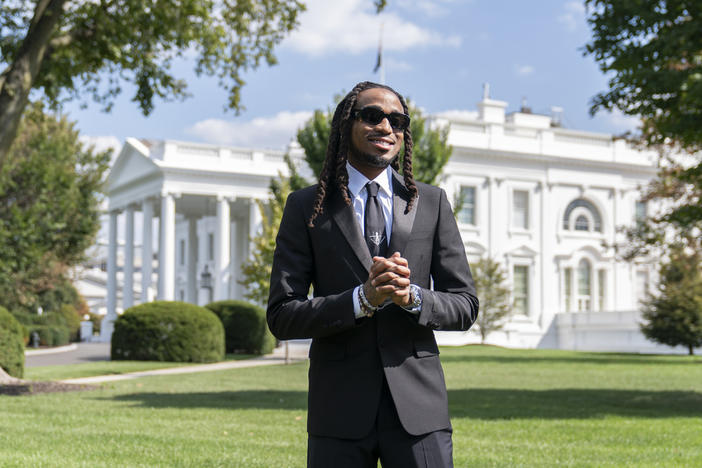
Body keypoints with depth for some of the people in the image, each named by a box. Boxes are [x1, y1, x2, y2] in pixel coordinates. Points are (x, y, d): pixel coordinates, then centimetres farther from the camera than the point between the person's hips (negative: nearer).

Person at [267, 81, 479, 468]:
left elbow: (464, 305, 7)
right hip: (339, 408, -1)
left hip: (417, 404, 1)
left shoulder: (432, 203, 8)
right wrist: (362, 298, -15)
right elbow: (281, 317, -2)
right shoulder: (306, 207, 3)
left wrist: (412, 297, -13)